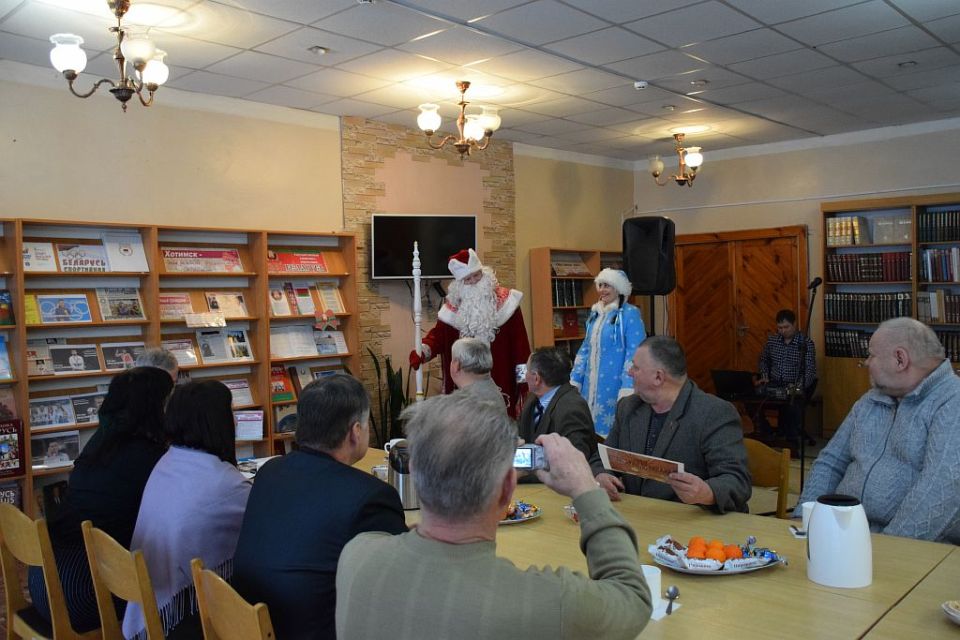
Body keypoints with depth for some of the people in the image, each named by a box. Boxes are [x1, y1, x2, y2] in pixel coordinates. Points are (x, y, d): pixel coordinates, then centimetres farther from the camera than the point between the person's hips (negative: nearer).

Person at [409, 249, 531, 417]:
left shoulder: (505, 300, 0)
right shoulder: (453, 306, 7)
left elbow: (518, 339, -1)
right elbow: (438, 334, 5)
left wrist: (523, 376, -4)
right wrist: (422, 351, -17)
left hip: (500, 382, -2)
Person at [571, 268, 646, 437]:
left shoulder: (630, 314, -10)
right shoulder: (595, 313, 12)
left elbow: (634, 353, -16)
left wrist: (627, 388, -22)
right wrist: (575, 380, 13)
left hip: (614, 383, -7)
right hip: (592, 383, 7)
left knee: (613, 428, -2)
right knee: (593, 424, 11)